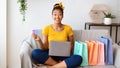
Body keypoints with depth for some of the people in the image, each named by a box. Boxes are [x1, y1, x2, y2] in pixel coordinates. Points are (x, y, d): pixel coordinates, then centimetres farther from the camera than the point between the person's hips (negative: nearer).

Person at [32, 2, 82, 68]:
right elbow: (44, 48, 0)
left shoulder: (68, 28, 0)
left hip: (63, 57, 0)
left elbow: (71, 46, 9)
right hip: (50, 56, 0)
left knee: (78, 58, -31)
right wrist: (39, 40, -19)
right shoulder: (47, 28, 0)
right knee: (35, 53, -29)